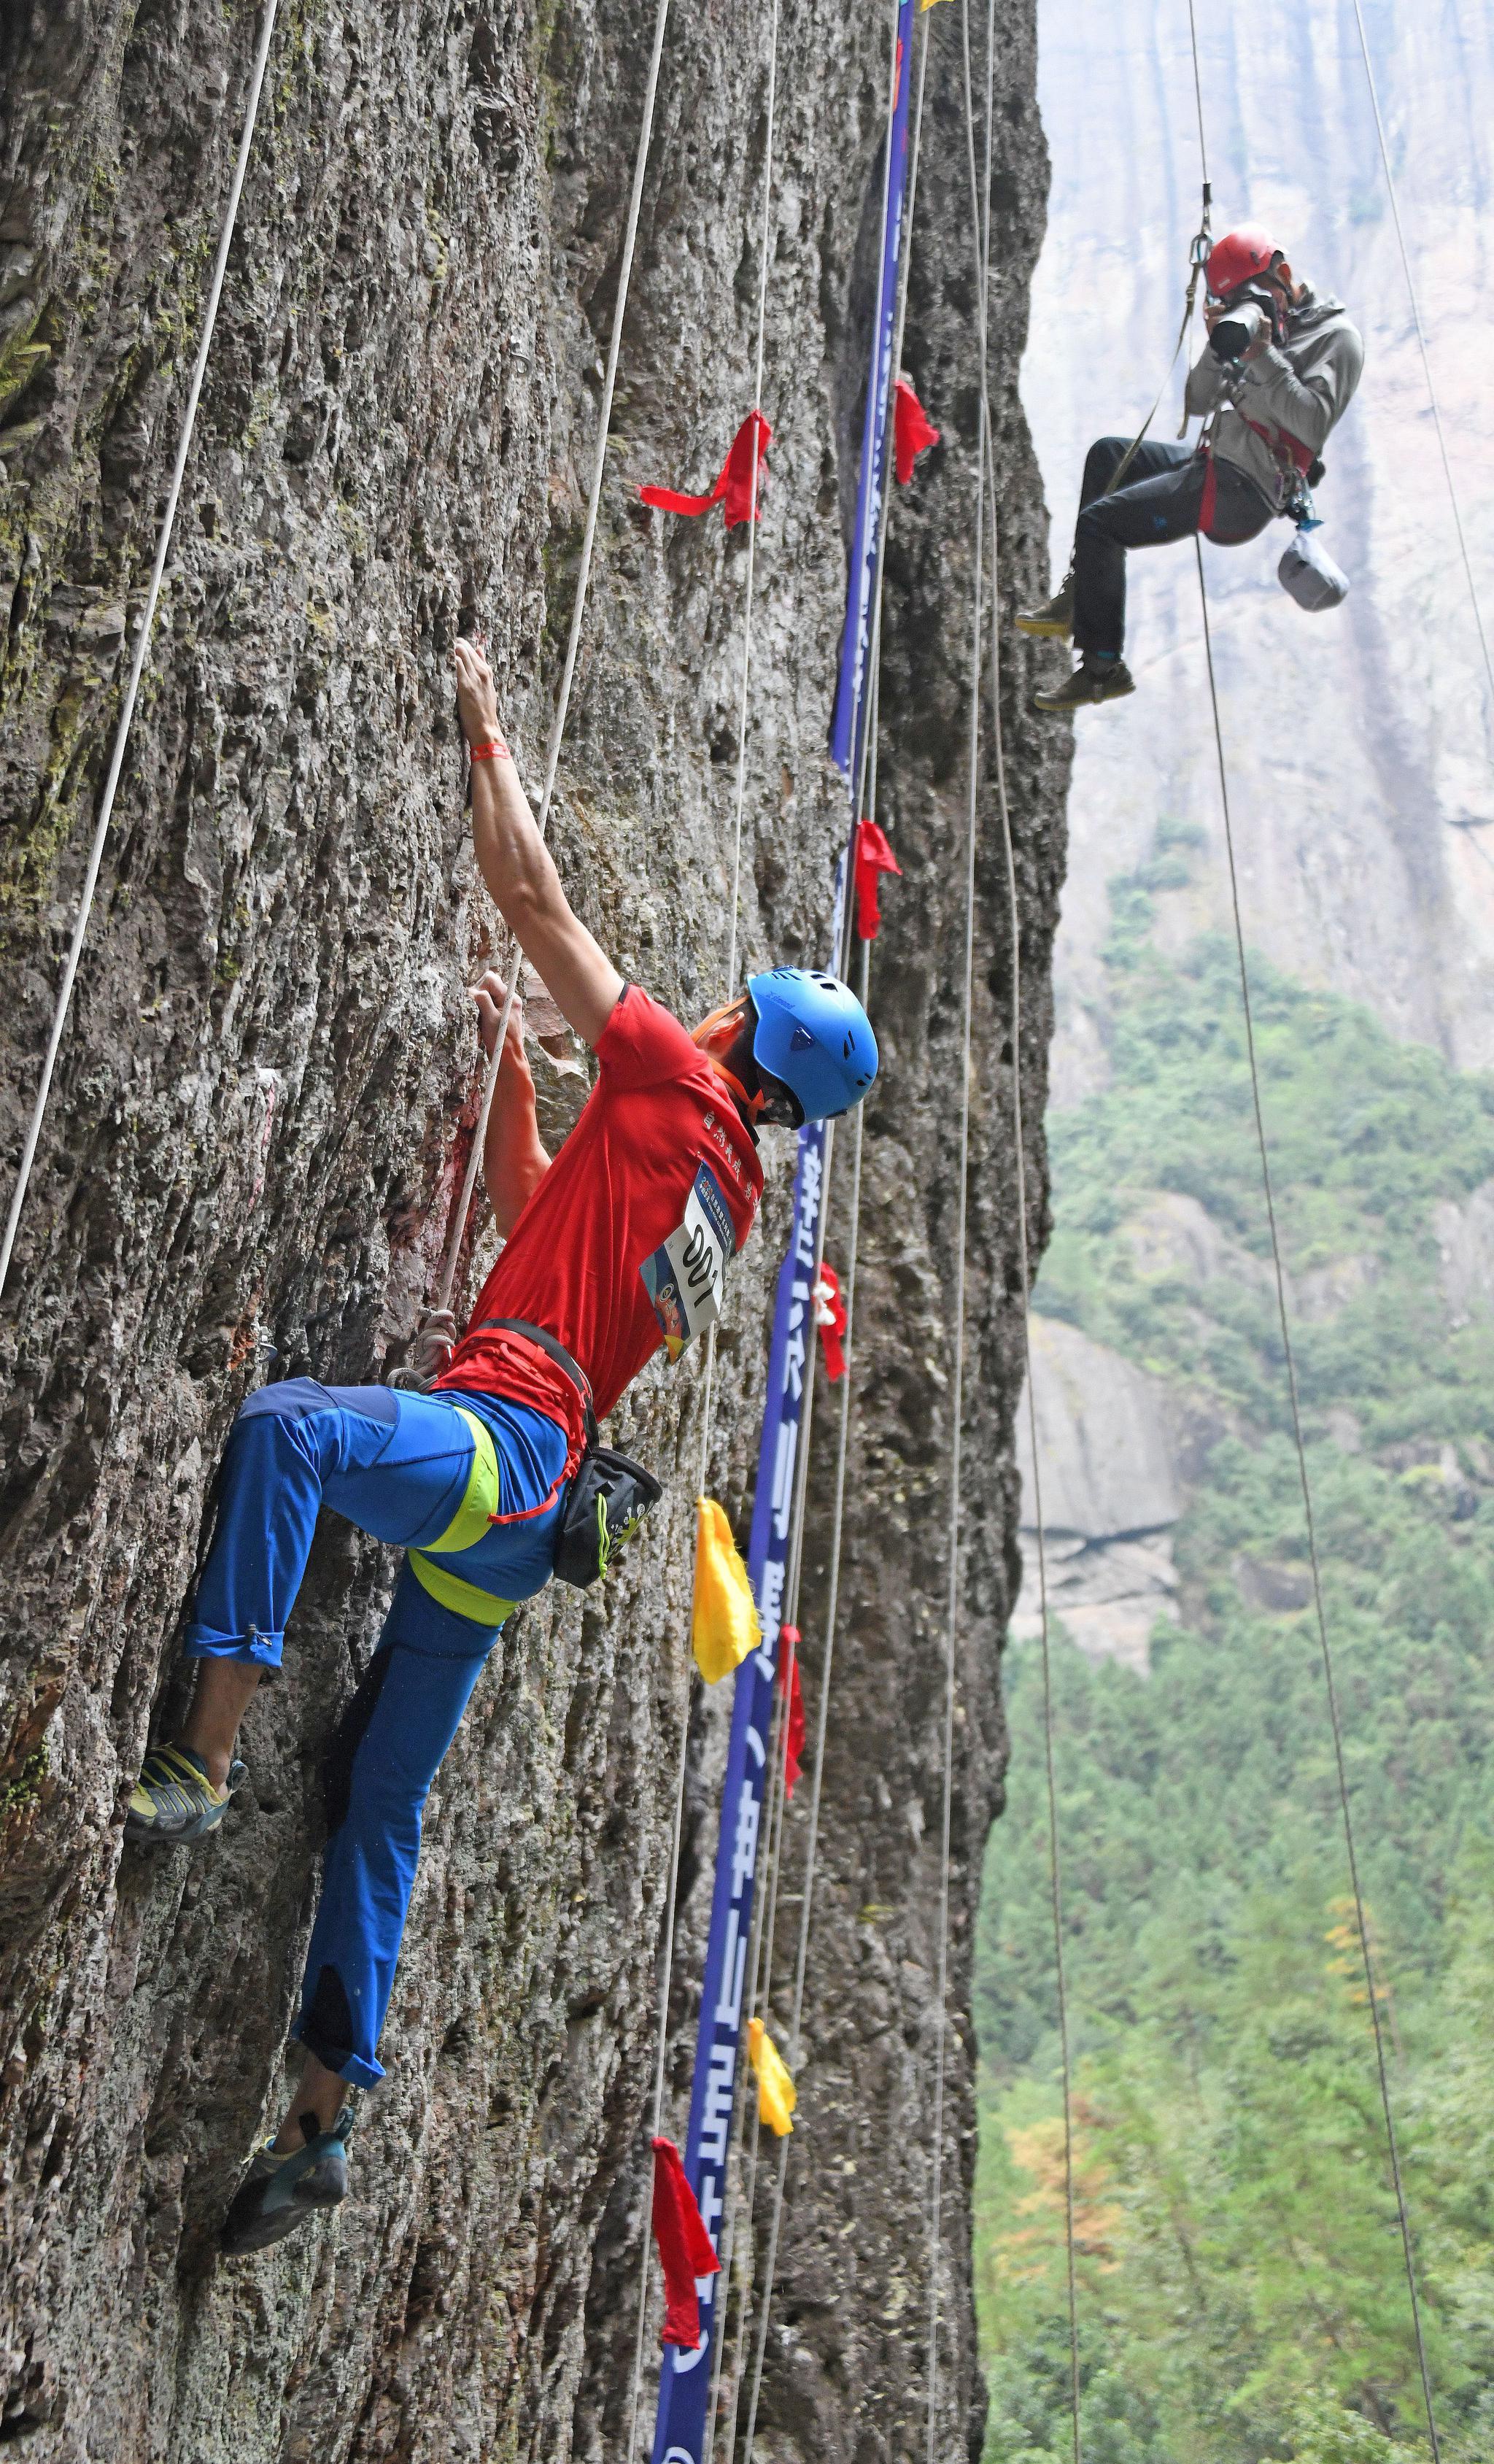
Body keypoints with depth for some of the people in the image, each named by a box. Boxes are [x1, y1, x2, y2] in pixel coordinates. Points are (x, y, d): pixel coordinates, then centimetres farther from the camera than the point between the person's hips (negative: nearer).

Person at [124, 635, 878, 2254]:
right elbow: (533, 1212, 40)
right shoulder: (724, 1188, 25)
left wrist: (487, 734, 16)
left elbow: (534, 900, 4)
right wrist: (506, 1065, 34)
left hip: (496, 1441, -9)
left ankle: (204, 1759, -36)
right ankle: (323, 2114, 16)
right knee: (378, 1802, 11)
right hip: (519, 1512, 9)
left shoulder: (681, 1094, 1)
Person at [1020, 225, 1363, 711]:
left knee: (1098, 523, -15)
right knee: (1108, 454, 20)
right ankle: (1080, 596, 10)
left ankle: (1103, 668, -9)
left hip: (1243, 490, -10)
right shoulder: (1258, 325, 19)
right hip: (1217, 466, 10)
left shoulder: (1335, 337, -7)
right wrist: (1217, 347, -2)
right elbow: (1197, 404, 15)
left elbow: (1312, 422, -23)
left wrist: (1263, 357, -24)